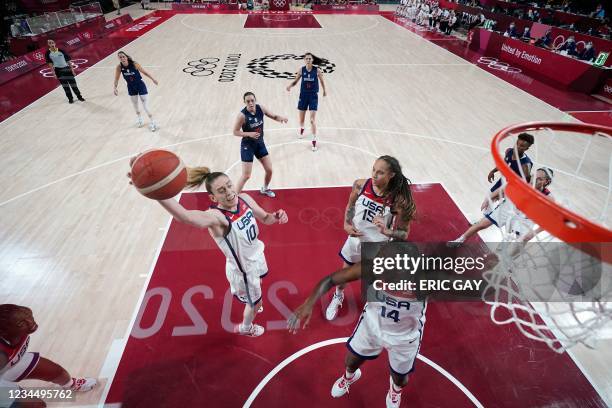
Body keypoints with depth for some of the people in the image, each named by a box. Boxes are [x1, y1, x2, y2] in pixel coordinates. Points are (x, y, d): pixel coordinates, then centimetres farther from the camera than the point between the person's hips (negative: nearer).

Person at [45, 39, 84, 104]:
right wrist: (53, 73, -8)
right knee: (65, 85, 2)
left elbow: (68, 60, -2)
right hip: (58, 70, 0)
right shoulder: (48, 53, -5)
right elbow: (50, 63, -3)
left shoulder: (61, 51, -6)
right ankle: (70, 98, 11)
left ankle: (79, 96, 20)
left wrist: (72, 69, -5)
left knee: (73, 83, 5)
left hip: (66, 68, 0)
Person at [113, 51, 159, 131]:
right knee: (135, 105, 17)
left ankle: (152, 122, 11)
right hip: (131, 88, 4)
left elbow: (144, 72, -9)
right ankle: (140, 120, 40)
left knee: (145, 106, -3)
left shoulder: (134, 64, -22)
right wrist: (115, 88, -19)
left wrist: (153, 79, 0)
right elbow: (116, 79, -5)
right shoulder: (119, 67, -14)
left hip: (140, 86, -4)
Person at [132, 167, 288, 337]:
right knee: (255, 303, 20)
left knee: (258, 283, 35)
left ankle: (252, 305, 71)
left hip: (257, 254, 6)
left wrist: (276, 217, -27)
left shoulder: (244, 198, -18)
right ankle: (245, 328, 56)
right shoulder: (216, 217, -38)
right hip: (243, 270, -6)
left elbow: (265, 218, -2)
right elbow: (184, 216, -60)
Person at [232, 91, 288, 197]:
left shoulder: (260, 108, -8)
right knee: (246, 176, -6)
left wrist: (280, 118, -18)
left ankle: (265, 189, 40)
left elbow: (274, 116, 4)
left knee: (269, 170, 12)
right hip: (247, 146, -6)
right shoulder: (242, 115, -22)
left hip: (260, 143, 6)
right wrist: (249, 134, -28)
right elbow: (235, 132, -14)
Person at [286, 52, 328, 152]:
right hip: (303, 95, 2)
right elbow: (295, 81, 6)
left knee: (312, 120, -10)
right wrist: (290, 86, -14)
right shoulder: (301, 70, -3)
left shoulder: (317, 70, -7)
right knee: (301, 118, 14)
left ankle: (314, 141, -2)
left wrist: (324, 90, 21)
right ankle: (302, 129, 50)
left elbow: (321, 80, 9)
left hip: (313, 96, -2)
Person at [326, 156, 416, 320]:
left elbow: (404, 234, -16)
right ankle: (338, 297, 58)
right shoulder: (360, 185, -18)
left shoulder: (398, 201, -26)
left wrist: (386, 231, -34)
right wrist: (346, 224, -12)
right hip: (355, 240, 4)